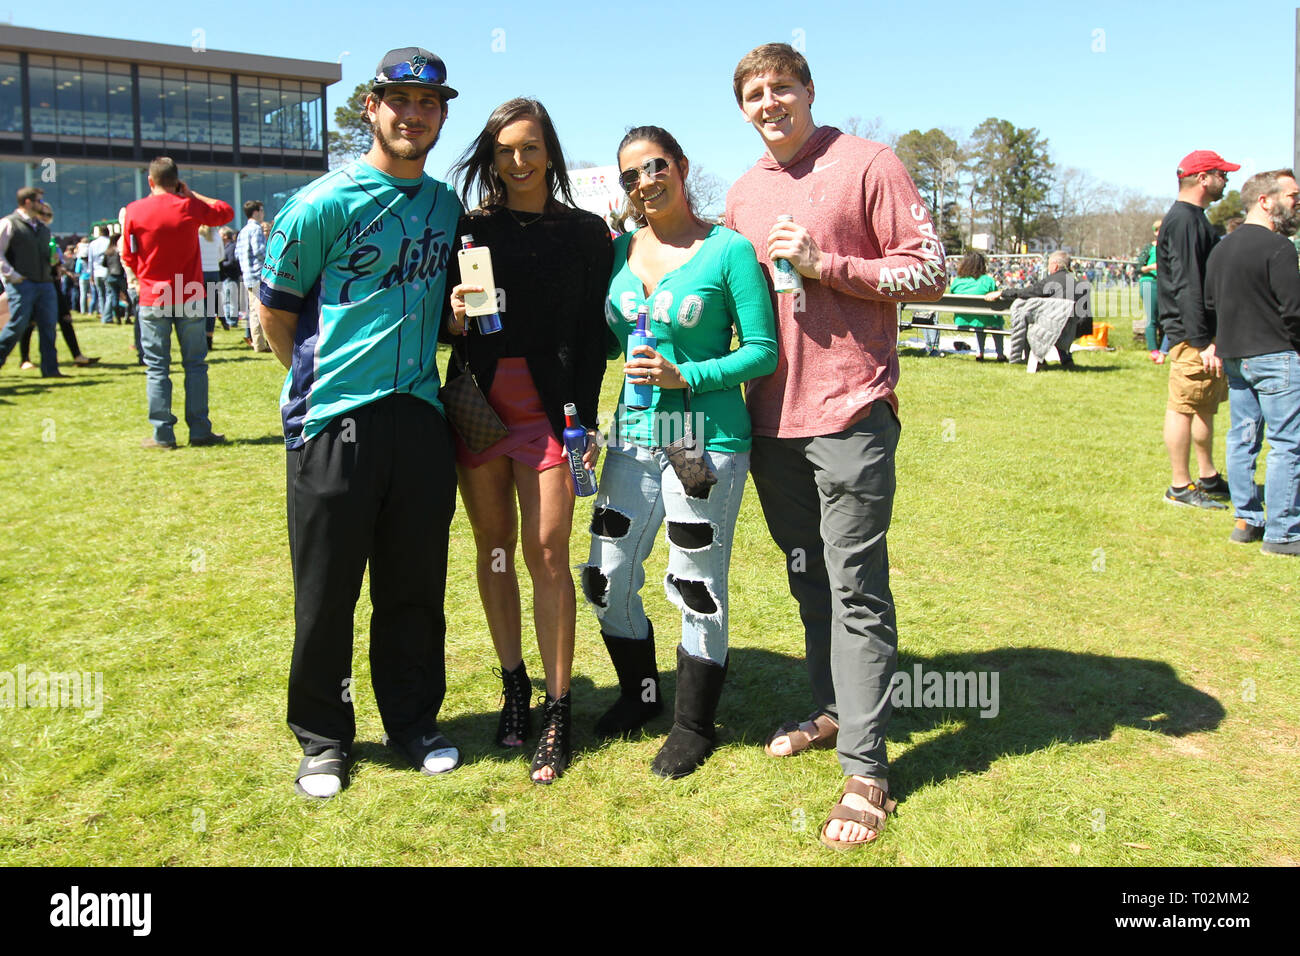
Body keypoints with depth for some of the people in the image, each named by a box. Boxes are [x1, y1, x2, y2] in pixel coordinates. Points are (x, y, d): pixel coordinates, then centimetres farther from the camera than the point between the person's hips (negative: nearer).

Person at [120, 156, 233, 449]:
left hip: (153, 300, 0)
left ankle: (162, 434, 4)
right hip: (190, 298, 0)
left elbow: (129, 257, 3)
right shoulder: (191, 207, -4)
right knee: (195, 365, 6)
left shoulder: (134, 210, -4)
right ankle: (200, 431, 6)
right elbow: (226, 212, 14)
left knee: (157, 368, 4)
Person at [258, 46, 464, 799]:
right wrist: (321, 377, 6)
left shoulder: (447, 206, 11)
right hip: (333, 421, -4)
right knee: (327, 589, 5)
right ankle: (323, 738, 22)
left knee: (416, 583, 11)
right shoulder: (324, 204, -6)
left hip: (421, 417, 4)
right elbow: (276, 308, 1)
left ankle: (414, 720, 28)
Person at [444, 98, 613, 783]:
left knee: (547, 554, -6)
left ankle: (557, 712, 5)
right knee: (494, 547, 9)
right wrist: (454, 317, -11)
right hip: (478, 402, 3)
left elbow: (594, 334, 3)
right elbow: (445, 321, 13)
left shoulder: (585, 233, 5)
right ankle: (513, 685, 25)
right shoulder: (469, 229, 9)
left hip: (548, 409, -2)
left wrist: (584, 419, -5)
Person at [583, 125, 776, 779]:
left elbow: (763, 350, -8)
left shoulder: (729, 249, -7)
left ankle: (694, 726, 23)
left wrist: (685, 376, -18)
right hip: (634, 435, 6)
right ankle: (639, 694, 36)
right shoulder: (619, 251, 9)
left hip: (707, 440, -5)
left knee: (696, 588, 4)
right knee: (607, 578, 11)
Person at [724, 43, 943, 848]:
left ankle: (865, 769, 2)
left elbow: (930, 274, -7)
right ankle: (832, 711, 32)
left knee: (856, 589, -4)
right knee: (808, 579, 16)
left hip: (849, 413, -6)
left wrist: (824, 264, -15)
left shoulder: (868, 165, -3)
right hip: (771, 415, 7)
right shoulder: (743, 193, 15)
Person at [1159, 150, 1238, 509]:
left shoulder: (1194, 219, 18)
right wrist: (1203, 342, -25)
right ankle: (1180, 487, 1)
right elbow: (1187, 287, -22)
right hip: (1190, 334, -11)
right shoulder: (1183, 221, -16)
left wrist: (1212, 337, 19)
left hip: (1203, 332, 11)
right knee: (1184, 407, -5)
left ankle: (1208, 477, 27)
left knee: (1206, 405, 17)